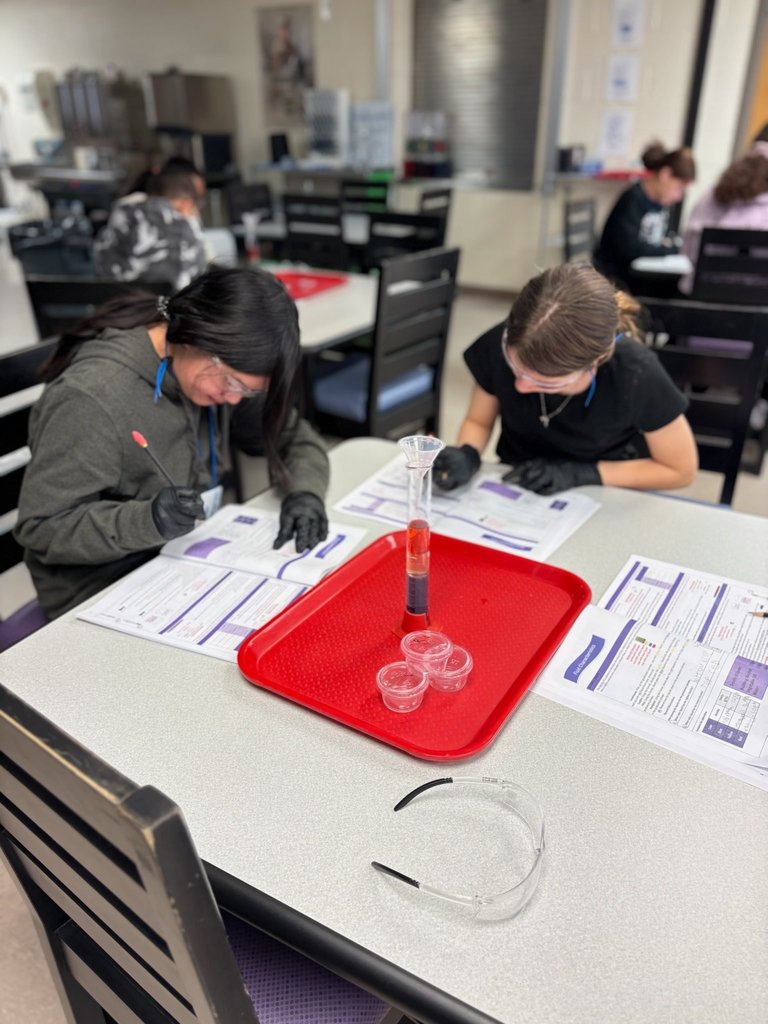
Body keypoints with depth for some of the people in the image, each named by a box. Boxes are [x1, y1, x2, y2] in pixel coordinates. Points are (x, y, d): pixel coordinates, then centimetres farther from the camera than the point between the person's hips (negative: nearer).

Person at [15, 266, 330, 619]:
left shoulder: (218, 370, -6)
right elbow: (40, 528, -19)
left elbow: (296, 437, 3)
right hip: (103, 594, -5)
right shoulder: (91, 398, -24)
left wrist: (305, 492, -17)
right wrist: (147, 520, -34)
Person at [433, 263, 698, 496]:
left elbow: (681, 470, -11)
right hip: (514, 494, 2)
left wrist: (583, 473, -19)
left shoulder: (635, 376, -27)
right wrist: (466, 456, -22)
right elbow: (478, 421, -1)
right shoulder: (499, 346, -21)